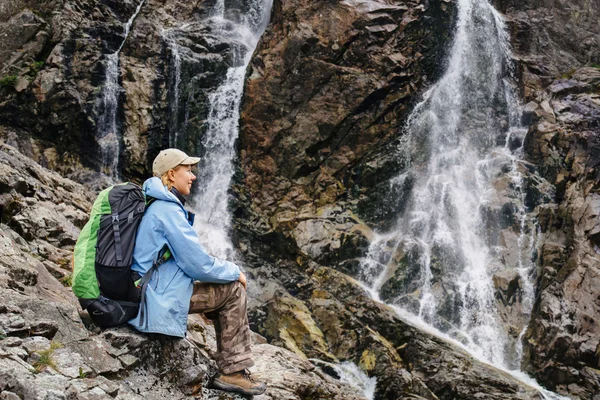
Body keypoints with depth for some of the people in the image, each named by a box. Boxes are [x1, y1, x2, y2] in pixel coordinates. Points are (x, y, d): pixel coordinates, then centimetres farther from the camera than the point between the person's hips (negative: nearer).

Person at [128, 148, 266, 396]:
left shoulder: (155, 205, 14)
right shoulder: (168, 210, -17)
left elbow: (188, 257, 22)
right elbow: (199, 265, -18)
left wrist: (228, 272, 16)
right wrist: (235, 272, -1)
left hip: (145, 293, 10)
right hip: (161, 299, -10)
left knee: (225, 287, 17)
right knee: (233, 289, -2)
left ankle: (232, 369, 15)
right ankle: (233, 372, 3)